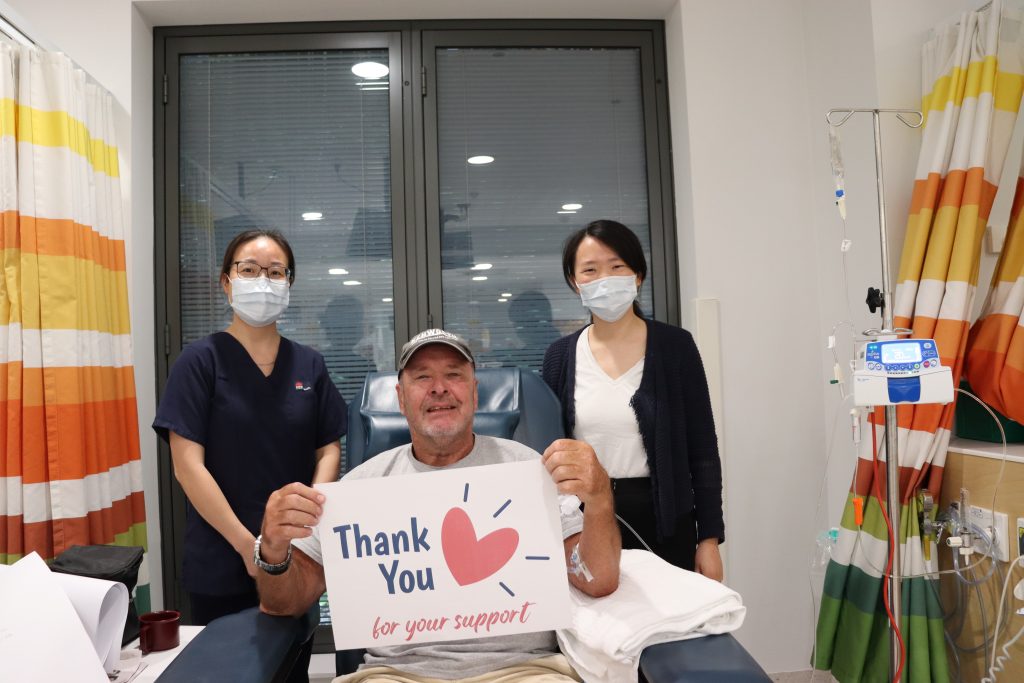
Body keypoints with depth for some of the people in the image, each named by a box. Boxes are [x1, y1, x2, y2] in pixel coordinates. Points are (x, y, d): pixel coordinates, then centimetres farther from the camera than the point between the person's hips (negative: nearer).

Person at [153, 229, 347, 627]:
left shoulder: (309, 365, 5)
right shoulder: (201, 361, -6)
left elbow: (329, 450, 5)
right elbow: (188, 465, -11)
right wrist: (247, 545, -14)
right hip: (221, 565, -3)